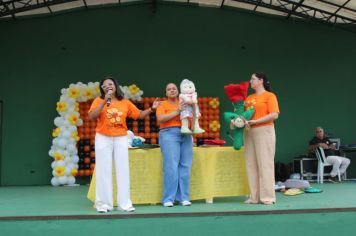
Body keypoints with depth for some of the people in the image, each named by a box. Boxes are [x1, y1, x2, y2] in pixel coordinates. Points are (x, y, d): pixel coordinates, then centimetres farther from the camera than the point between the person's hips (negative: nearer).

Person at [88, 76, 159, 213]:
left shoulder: (125, 103, 6)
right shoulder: (99, 101, 1)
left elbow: (139, 115, 9)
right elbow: (91, 117, -13)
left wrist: (151, 109, -6)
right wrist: (105, 101, -17)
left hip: (121, 139, 2)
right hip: (103, 139, -2)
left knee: (123, 170, 3)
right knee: (104, 170, 1)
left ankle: (124, 203, 9)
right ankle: (104, 204, 7)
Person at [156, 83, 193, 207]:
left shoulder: (184, 104, 17)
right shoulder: (162, 104, 7)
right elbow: (160, 119, -9)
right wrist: (177, 111, -9)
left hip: (186, 135, 4)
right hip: (169, 135, -4)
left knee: (185, 167, 2)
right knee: (171, 166, -9)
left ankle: (183, 197, 9)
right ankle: (168, 198, -4)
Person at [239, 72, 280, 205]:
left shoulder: (270, 96, 0)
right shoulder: (249, 98, 17)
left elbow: (274, 115, -10)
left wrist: (255, 121, -15)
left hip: (264, 131, -6)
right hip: (249, 132, 6)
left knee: (265, 164, -5)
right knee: (251, 164, 4)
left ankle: (268, 196, 0)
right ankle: (255, 196, 9)